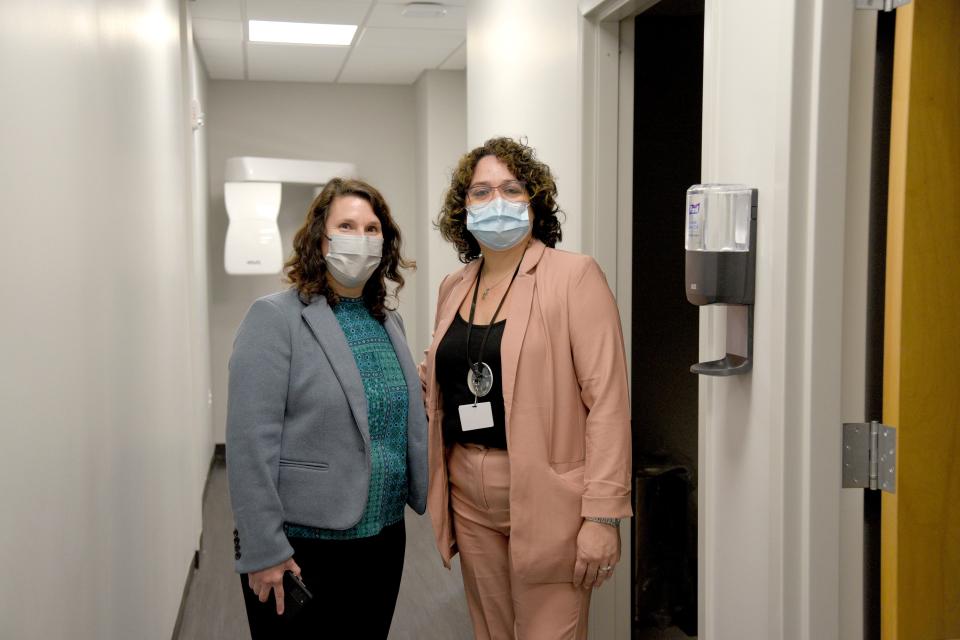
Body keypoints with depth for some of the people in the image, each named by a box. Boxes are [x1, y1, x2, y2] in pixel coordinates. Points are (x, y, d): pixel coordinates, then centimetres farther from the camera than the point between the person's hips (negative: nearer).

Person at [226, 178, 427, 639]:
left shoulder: (389, 322, 10)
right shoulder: (276, 318, -10)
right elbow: (251, 444, -15)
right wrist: (264, 552, -17)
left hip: (384, 540, 6)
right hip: (301, 548, -6)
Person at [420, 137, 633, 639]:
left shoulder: (574, 276, -8)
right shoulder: (454, 287, 11)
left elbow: (607, 401, -13)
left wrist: (603, 516, -18)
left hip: (545, 502, -6)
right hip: (470, 498, 6)